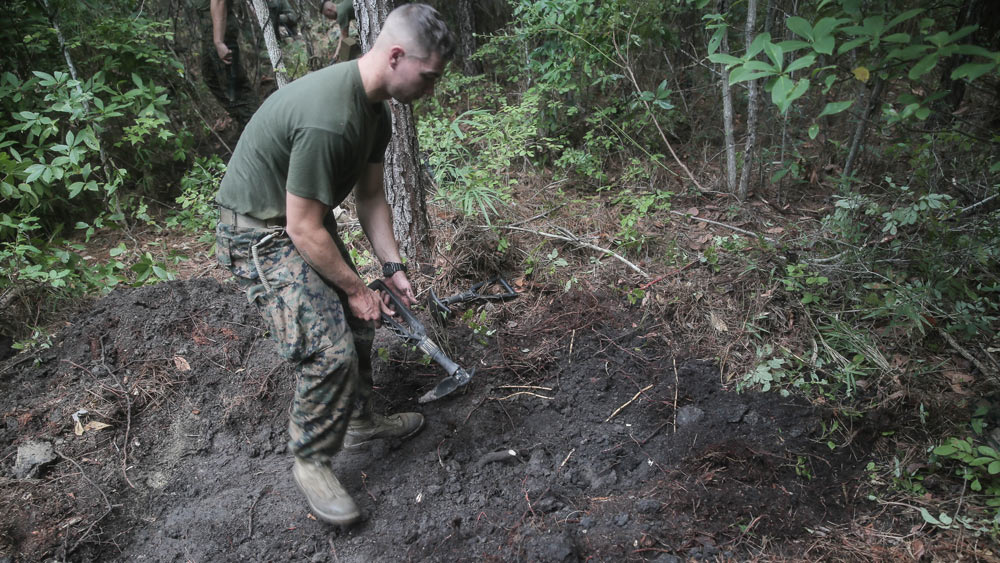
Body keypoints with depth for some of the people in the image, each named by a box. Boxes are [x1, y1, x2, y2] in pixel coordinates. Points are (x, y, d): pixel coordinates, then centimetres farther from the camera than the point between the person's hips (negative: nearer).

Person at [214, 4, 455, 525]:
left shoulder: (375, 109, -1)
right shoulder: (329, 118, -33)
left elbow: (370, 195, 8)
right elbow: (304, 229, -28)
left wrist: (392, 267, 1)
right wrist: (357, 289, -16)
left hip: (305, 222, 10)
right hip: (261, 233, -9)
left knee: (355, 325, 14)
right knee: (329, 349, -16)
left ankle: (358, 420, 35)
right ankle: (311, 460, 7)